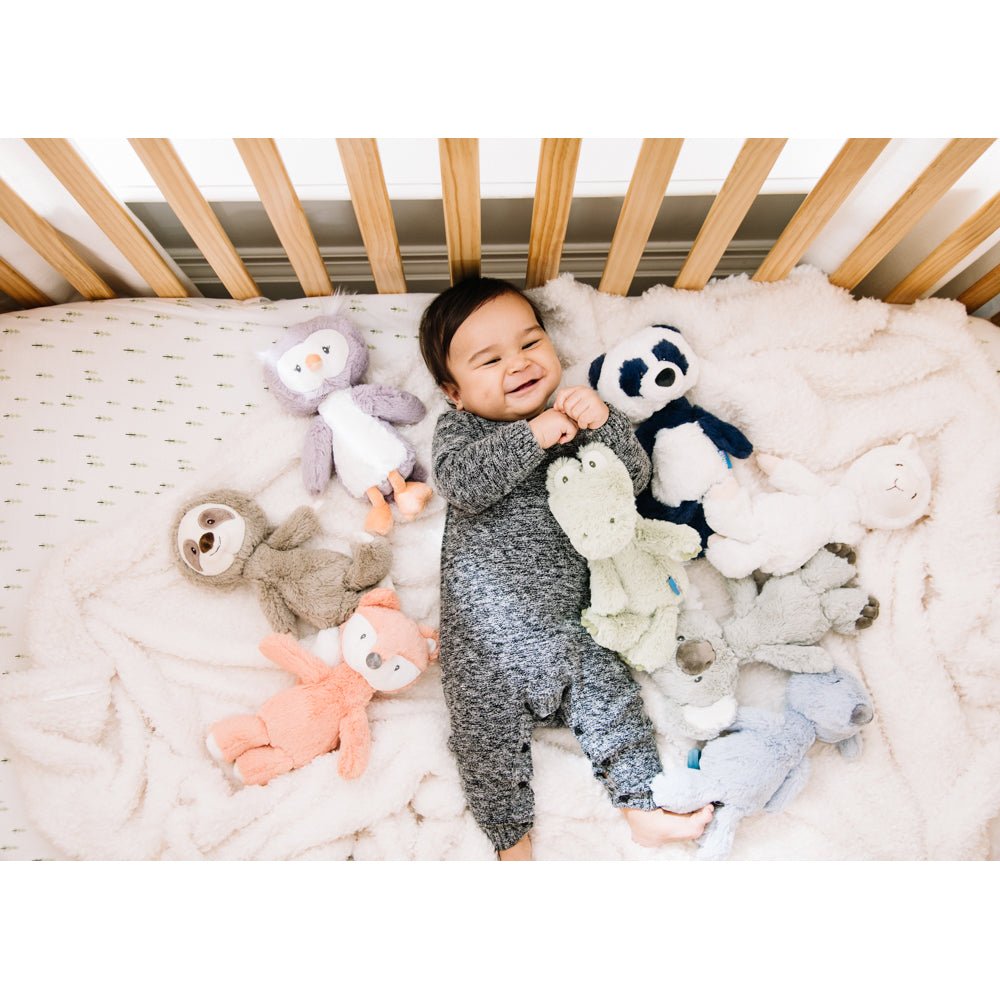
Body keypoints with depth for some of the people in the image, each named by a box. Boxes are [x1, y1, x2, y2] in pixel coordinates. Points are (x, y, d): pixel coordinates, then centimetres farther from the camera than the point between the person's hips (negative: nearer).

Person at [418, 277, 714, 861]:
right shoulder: (459, 428, -1)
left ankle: (644, 806, 28)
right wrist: (532, 435, -24)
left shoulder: (577, 418, 7)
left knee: (608, 685, 8)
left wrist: (604, 422, -17)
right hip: (490, 621, -2)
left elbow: (635, 479, 0)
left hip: (571, 611, 3)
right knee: (489, 721, 4)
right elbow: (460, 482, -21)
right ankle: (512, 837, 26)